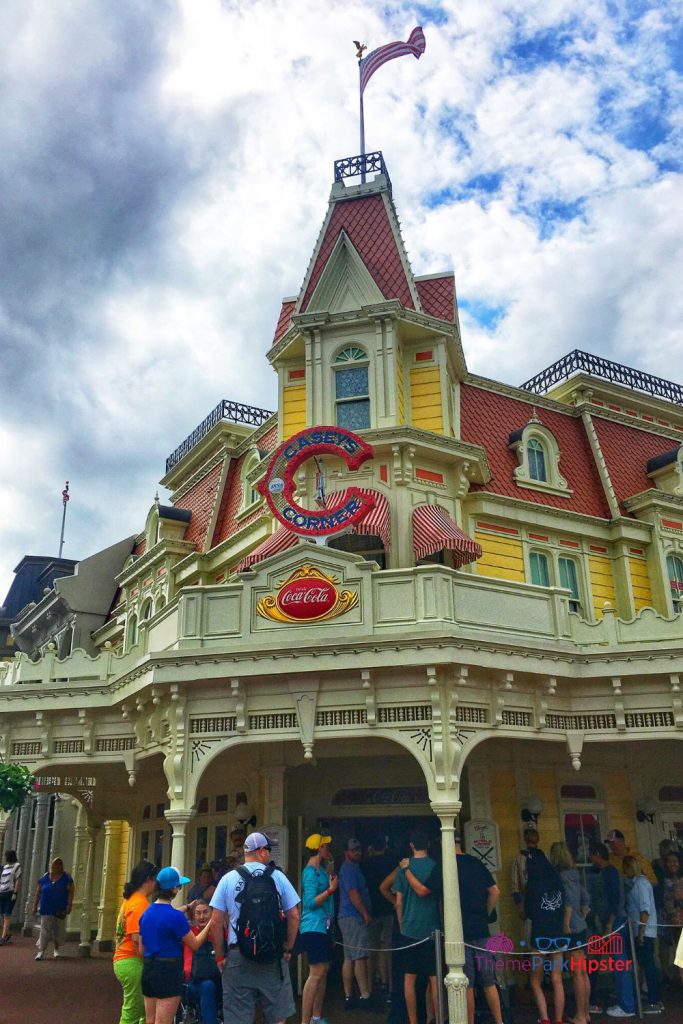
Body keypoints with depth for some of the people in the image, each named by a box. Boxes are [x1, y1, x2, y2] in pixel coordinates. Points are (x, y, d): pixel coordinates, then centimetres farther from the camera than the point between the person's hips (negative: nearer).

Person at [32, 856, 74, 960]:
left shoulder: (66, 878, -1)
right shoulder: (45, 877, 4)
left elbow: (71, 892, -5)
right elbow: (38, 893, 7)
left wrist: (69, 905, -13)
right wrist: (35, 906, 3)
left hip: (60, 909, 0)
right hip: (46, 909, 0)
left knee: (59, 930, 7)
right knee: (45, 930, -4)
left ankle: (56, 949, 22)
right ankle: (41, 951, 1)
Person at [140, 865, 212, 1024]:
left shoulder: (146, 913, 6)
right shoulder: (175, 916, -17)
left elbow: (142, 948, 15)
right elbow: (195, 944, -7)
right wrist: (210, 923, 3)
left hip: (148, 970, 8)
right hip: (169, 971, -8)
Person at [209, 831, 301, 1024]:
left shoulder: (228, 879, 1)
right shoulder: (277, 876, 1)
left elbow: (216, 922, -1)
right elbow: (294, 917, 1)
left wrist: (219, 955, 9)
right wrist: (288, 949, 13)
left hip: (238, 956, 0)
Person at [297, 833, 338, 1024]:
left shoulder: (321, 869, 13)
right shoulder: (310, 872, -15)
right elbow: (310, 902, -21)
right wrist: (331, 889, -21)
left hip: (324, 926, 10)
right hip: (314, 927, -10)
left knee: (324, 971, 13)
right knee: (316, 973, -11)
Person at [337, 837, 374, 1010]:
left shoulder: (352, 868, 20)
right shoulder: (349, 869, -11)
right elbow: (353, 894, -19)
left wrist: (365, 914, 19)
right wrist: (366, 914, -16)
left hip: (347, 918, 10)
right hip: (353, 917, -10)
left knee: (349, 959, 9)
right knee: (360, 957, -10)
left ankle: (348, 998, 11)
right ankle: (365, 997, -11)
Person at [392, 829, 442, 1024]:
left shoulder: (404, 867, 0)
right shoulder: (434, 866, -5)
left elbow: (399, 902, 2)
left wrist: (402, 926, 12)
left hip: (409, 929, 1)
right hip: (431, 929, -1)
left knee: (409, 978, 8)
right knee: (434, 978, 5)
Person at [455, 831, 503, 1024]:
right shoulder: (475, 862, 8)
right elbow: (495, 892, 9)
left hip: (460, 930, -4)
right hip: (481, 929, 5)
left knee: (466, 984, 3)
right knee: (488, 982, 12)